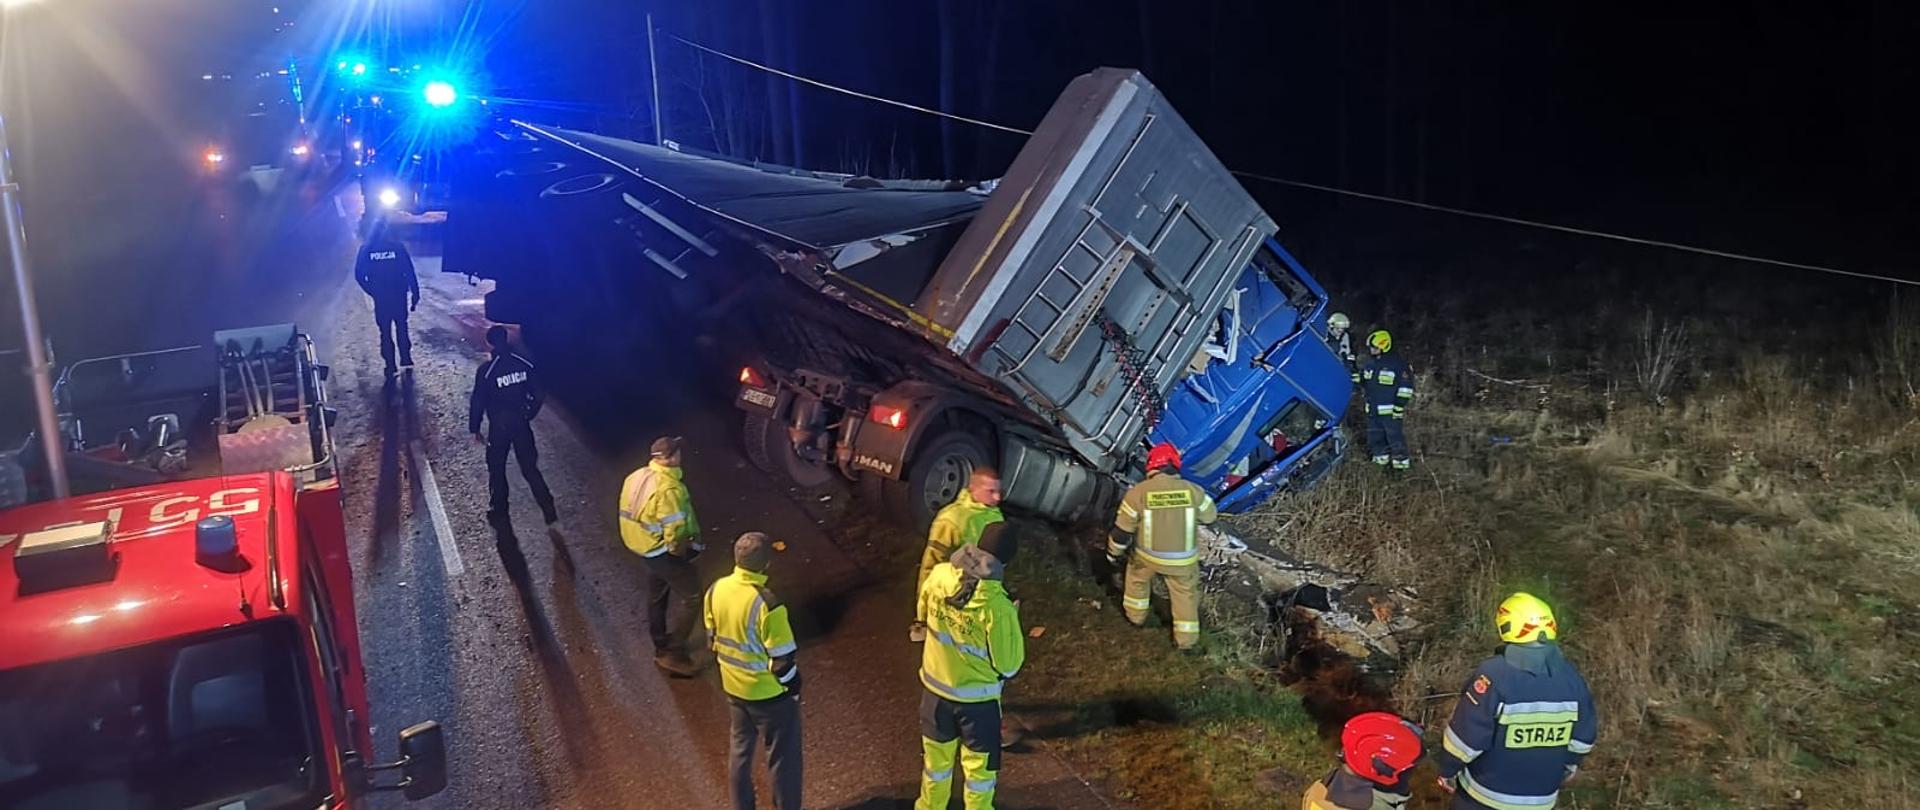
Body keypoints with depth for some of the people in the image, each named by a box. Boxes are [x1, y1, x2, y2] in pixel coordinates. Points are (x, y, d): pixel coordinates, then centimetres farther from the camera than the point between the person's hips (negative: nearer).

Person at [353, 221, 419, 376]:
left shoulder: (366, 249, -3)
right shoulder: (398, 247, -4)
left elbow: (359, 275, -4)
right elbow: (410, 273, -8)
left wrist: (372, 291, 7)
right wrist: (415, 294, -3)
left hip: (381, 298, 0)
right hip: (400, 296, 0)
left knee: (385, 332, 8)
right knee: (401, 327, 19)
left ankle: (391, 366, 7)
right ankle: (406, 359, 19)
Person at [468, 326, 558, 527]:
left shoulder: (486, 370, -16)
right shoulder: (524, 365, -5)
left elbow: (477, 402, -11)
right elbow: (539, 396, 0)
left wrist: (475, 428, 0)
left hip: (499, 427, -3)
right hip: (522, 424, 3)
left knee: (497, 469, 15)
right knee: (530, 468, 12)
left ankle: (499, 512, 25)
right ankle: (548, 510, 7)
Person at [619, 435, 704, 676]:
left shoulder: (637, 477, -1)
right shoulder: (669, 489, -29)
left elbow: (629, 514, 7)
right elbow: (675, 531, -28)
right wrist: (680, 552, -7)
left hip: (646, 549, 9)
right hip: (665, 553, -9)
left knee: (657, 597, 23)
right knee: (690, 598, 0)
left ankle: (661, 647, 39)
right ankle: (673, 654, 2)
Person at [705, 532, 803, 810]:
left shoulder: (716, 590, -10)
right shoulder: (767, 604, -31)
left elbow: (713, 639, 5)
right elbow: (782, 660, -22)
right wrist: (794, 688, -4)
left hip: (733, 687, 7)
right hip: (770, 692, -6)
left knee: (741, 748, 24)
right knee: (783, 757, 12)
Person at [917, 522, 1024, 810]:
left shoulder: (939, 575, -18)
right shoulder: (997, 606, -32)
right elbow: (1009, 666, -18)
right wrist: (1012, 617, -9)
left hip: (935, 685, 5)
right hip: (977, 696, -5)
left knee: (937, 754, 27)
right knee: (979, 763, 20)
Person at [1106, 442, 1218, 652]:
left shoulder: (1138, 492, -19)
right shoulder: (1193, 491, -17)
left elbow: (1122, 530, -11)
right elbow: (1210, 516, 2)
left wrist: (1113, 553, 5)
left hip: (1147, 556, 0)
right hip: (1183, 560, 0)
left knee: (1137, 578, 31)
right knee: (1185, 594, 22)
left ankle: (1136, 617, 48)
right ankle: (1187, 640, 30)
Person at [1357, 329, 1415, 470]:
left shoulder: (1397, 363, -13)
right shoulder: (1370, 362, 9)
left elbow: (1405, 387, -14)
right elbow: (1363, 382, 25)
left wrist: (1400, 405, -17)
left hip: (1390, 410, -7)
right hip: (1373, 410, 7)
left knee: (1395, 436, -3)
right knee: (1375, 436, 16)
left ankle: (1401, 460, 6)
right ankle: (1381, 458, 31)